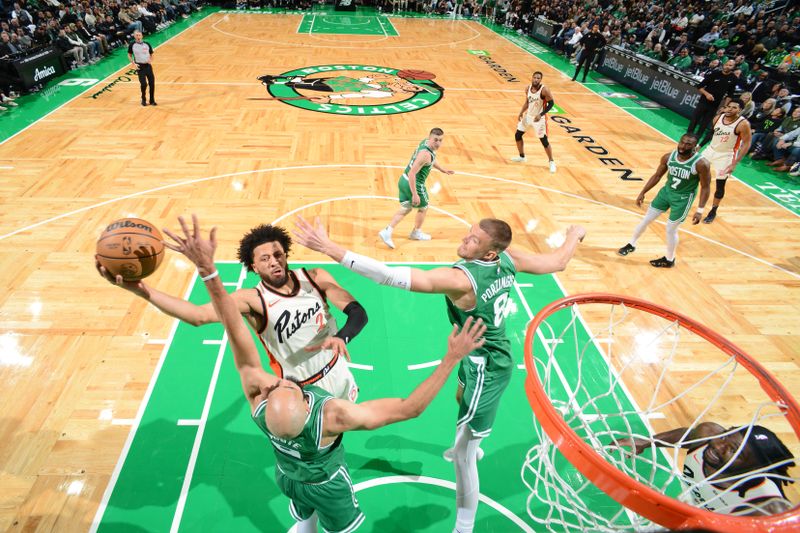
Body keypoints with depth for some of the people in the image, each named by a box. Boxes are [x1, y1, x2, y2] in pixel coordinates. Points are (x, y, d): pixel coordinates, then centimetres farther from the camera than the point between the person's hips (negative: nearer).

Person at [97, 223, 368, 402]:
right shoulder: (252, 300, -23)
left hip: (338, 373, 4)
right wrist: (142, 290, -49)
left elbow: (358, 313, -17)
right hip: (302, 393, -4)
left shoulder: (315, 278, -14)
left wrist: (341, 337, -40)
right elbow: (199, 315, -37)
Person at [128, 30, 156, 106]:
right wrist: (133, 63, -4)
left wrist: (151, 61, -5)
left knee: (152, 83, -1)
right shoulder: (132, 45, -1)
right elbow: (129, 55, 9)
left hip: (148, 65, 2)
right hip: (140, 66, -2)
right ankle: (143, 100, 13)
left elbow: (151, 55, 14)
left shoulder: (147, 44, 4)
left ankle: (152, 100, 13)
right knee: (143, 84, -9)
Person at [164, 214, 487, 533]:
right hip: (325, 486, -3)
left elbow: (235, 330, -42)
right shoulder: (333, 416, -48)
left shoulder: (257, 398, -40)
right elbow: (410, 409, -45)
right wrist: (452, 358, -43)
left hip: (286, 476, 3)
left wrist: (207, 269, -47)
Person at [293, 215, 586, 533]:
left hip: (485, 369, -10)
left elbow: (392, 276, -44)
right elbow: (559, 262, 4)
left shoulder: (460, 279, -35)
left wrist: (329, 247, -47)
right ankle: (469, 445, 69)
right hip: (493, 357, 10)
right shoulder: (508, 259, -11)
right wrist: (575, 234, 26)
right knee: (462, 398, 38)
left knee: (463, 456, 4)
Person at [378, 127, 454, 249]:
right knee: (423, 208, 18)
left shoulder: (426, 142, 2)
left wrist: (442, 169, 29)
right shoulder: (425, 154, -28)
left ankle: (387, 231, 9)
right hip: (413, 184, -9)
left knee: (405, 208, 19)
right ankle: (416, 232, 39)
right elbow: (412, 173, -31)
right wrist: (415, 194, -30)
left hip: (404, 180, 9)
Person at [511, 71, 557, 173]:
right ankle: (522, 157, 30)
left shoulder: (544, 90, -22)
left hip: (539, 118, -7)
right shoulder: (528, 88, -3)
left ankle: (551, 162, 11)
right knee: (517, 135, 11)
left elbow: (551, 103, -16)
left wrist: (541, 115, -27)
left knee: (544, 141, -5)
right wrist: (521, 113, 0)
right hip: (528, 116, 7)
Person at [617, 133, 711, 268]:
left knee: (671, 229, 2)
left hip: (683, 198, -5)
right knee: (646, 219, 9)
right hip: (666, 191, 5)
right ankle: (631, 245, 31)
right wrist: (642, 192, 4)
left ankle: (669, 260, 24)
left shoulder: (701, 164, -23)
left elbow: (705, 187, -16)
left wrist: (700, 210, -19)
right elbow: (657, 175, 4)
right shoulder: (668, 157, -11)